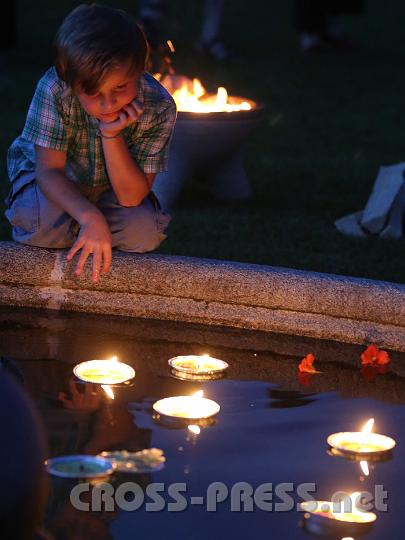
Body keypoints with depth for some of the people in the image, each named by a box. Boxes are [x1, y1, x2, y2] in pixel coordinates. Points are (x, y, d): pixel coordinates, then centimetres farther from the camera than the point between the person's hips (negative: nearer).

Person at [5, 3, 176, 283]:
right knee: (44, 223, -35)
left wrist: (111, 135, -41)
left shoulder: (159, 109, -28)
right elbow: (49, 170, -31)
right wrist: (90, 217, -50)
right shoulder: (55, 90, -33)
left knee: (143, 231, -28)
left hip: (108, 190, 2)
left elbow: (131, 197, -26)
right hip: (55, 186, -2)